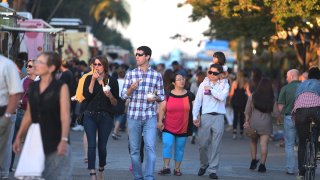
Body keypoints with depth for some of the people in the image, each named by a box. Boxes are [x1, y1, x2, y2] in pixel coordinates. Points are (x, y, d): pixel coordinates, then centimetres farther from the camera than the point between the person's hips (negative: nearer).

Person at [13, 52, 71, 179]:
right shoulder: (33, 87, 8)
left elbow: (65, 117, -12)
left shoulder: (61, 88, -7)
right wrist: (19, 137, 14)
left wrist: (64, 140, -21)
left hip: (55, 143, -5)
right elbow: (28, 115, 14)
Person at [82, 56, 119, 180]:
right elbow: (86, 95, -10)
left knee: (102, 146, 7)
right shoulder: (89, 79, 6)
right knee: (91, 145, -8)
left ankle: (101, 169, 30)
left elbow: (115, 103, 4)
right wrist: (93, 80, -14)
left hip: (106, 117, 0)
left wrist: (110, 96, -16)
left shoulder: (112, 81, 3)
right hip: (90, 116, 0)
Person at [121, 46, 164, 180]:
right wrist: (132, 88, -14)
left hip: (150, 117, -1)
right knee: (134, 149, 6)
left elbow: (162, 96, 11)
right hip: (133, 116, 1)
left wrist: (155, 98, -11)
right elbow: (123, 96, 5)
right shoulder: (130, 74, 5)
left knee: (150, 147, -13)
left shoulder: (157, 75, 4)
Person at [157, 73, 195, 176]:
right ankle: (166, 167, -13)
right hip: (168, 126, -1)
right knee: (167, 144, -15)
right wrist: (160, 121, -7)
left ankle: (177, 168, 14)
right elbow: (162, 109, 2)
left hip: (183, 128, 1)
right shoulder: (168, 95, 1)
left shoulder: (190, 95, 5)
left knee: (180, 148, 6)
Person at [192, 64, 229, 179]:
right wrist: (195, 117, -2)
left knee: (216, 146, -2)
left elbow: (222, 97, -12)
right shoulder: (203, 85, 10)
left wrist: (211, 89, -4)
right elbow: (197, 101, 7)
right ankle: (204, 165, 25)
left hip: (218, 117, -1)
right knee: (202, 145, 2)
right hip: (205, 116, 1)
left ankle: (213, 170, 4)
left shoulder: (224, 86, 7)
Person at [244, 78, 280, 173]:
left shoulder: (252, 97, -3)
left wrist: (247, 121, 11)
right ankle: (262, 164, -5)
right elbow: (276, 113, -1)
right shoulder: (272, 99, -4)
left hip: (254, 122, 1)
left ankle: (253, 161, 14)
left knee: (253, 141, 19)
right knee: (264, 144, -2)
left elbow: (247, 111, 0)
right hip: (266, 122, -1)